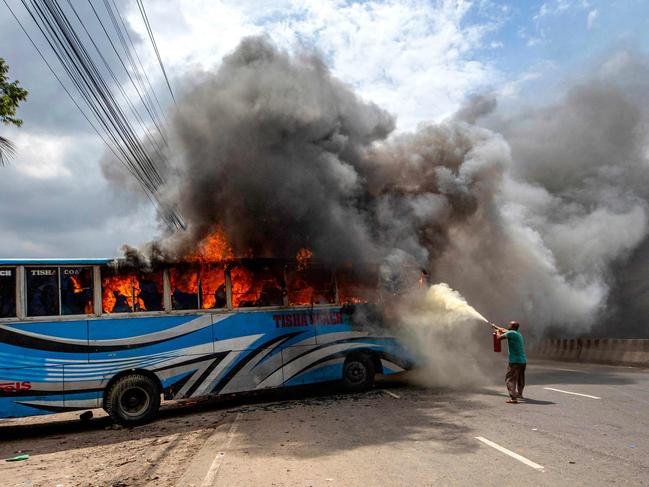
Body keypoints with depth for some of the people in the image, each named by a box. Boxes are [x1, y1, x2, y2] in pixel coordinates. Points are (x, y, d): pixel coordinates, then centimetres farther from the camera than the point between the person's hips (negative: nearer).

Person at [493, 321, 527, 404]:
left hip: (515, 362, -9)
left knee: (509, 380, -6)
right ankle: (519, 394, 42)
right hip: (523, 361, 9)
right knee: (520, 379, 24)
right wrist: (496, 327, 44)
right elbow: (504, 330, 30)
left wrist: (497, 332, 13)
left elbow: (499, 337, -9)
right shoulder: (518, 334, 15)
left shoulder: (511, 333, -12)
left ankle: (513, 398, -17)